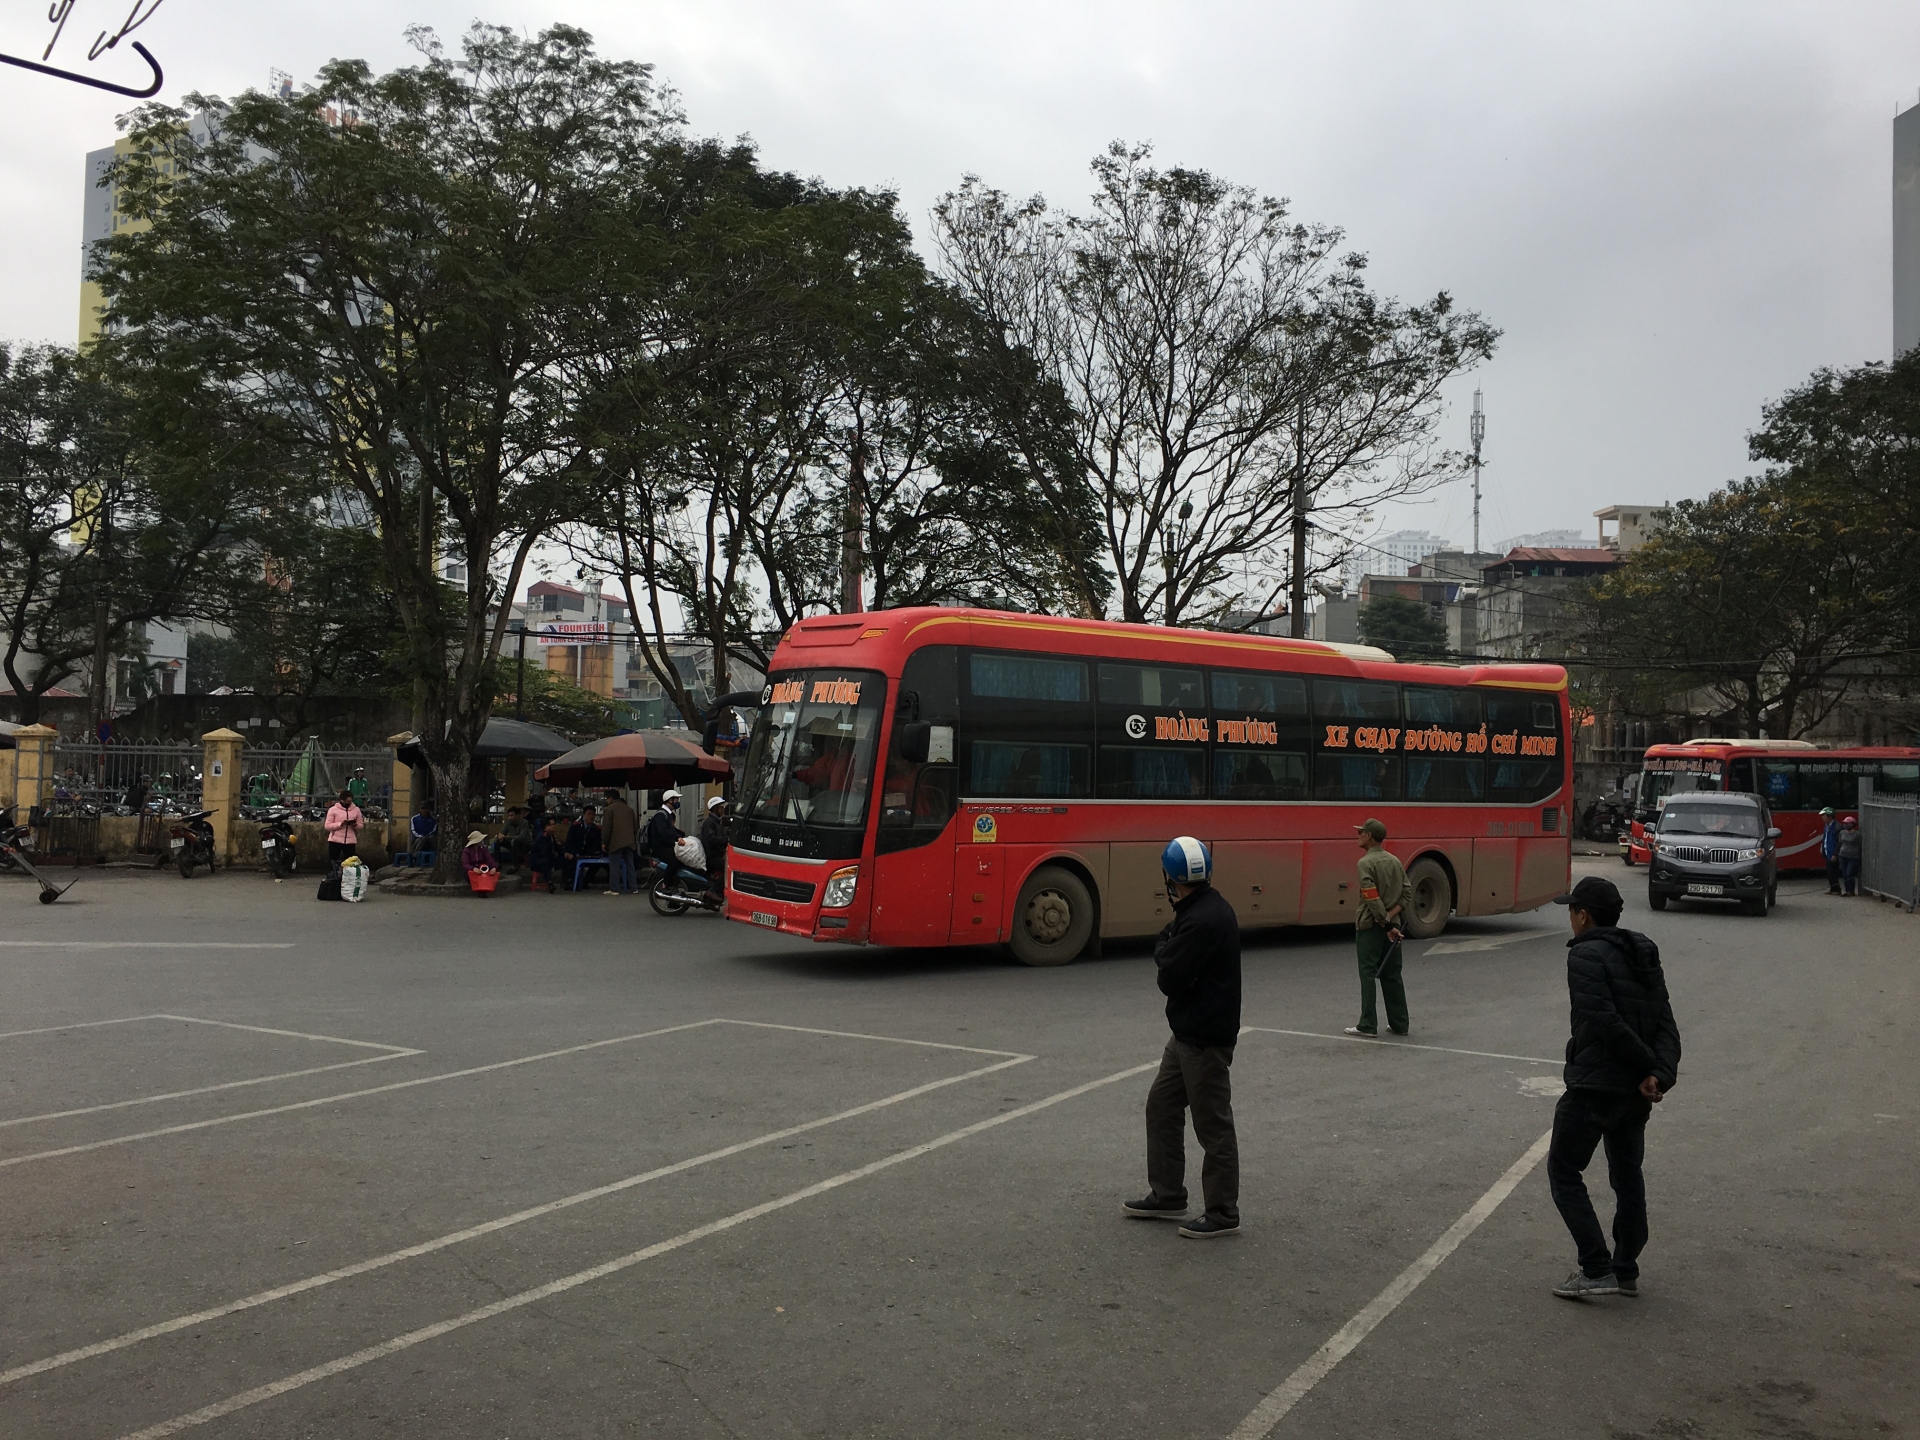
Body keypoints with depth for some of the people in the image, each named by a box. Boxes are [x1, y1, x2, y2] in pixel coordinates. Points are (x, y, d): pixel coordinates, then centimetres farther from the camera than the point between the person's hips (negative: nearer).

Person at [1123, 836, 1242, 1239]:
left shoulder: (1203, 920, -24)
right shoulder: (1209, 907, 8)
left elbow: (1170, 978, -20)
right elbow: (1172, 956, 15)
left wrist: (1164, 949, -3)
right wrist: (1169, 951, -4)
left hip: (1206, 1039, -11)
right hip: (1188, 1032, 11)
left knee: (1213, 1124, 1)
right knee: (1162, 1106, 17)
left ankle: (1223, 1214, 12)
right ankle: (1167, 1196, 27)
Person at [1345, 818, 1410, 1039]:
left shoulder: (1366, 863, -13)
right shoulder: (1395, 861, 9)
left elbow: (1372, 899, -19)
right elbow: (1405, 895, 6)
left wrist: (1386, 925, -15)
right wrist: (1390, 919, -2)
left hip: (1370, 926, -7)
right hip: (1391, 924, 7)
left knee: (1368, 975, -2)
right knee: (1392, 975, 12)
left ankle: (1368, 1026, 0)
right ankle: (1400, 1024, 16)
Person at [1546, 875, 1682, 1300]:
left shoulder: (1585, 956, -14)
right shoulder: (1643, 953, 11)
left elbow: (1606, 1023, -23)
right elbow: (1665, 1021, 2)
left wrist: (1648, 1068, -13)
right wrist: (1661, 1073, -9)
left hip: (1594, 1087, -8)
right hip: (1636, 1089, 8)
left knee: (1564, 1171, 4)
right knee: (1627, 1174, 19)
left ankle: (1596, 1270, -2)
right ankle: (1626, 1271, 26)